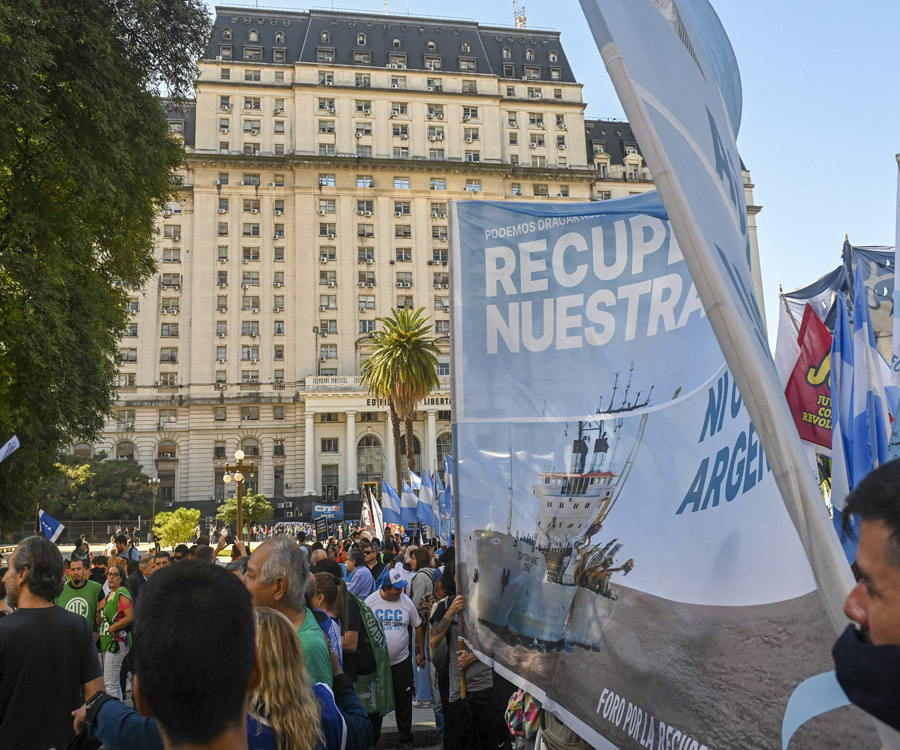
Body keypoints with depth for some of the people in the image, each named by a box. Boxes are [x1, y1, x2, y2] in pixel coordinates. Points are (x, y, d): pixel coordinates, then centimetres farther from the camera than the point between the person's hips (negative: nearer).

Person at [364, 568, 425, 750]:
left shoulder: (406, 602, -5)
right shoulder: (370, 602, -9)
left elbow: (418, 626, 5)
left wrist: (421, 652, 7)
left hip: (402, 661, 1)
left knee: (403, 702, 8)